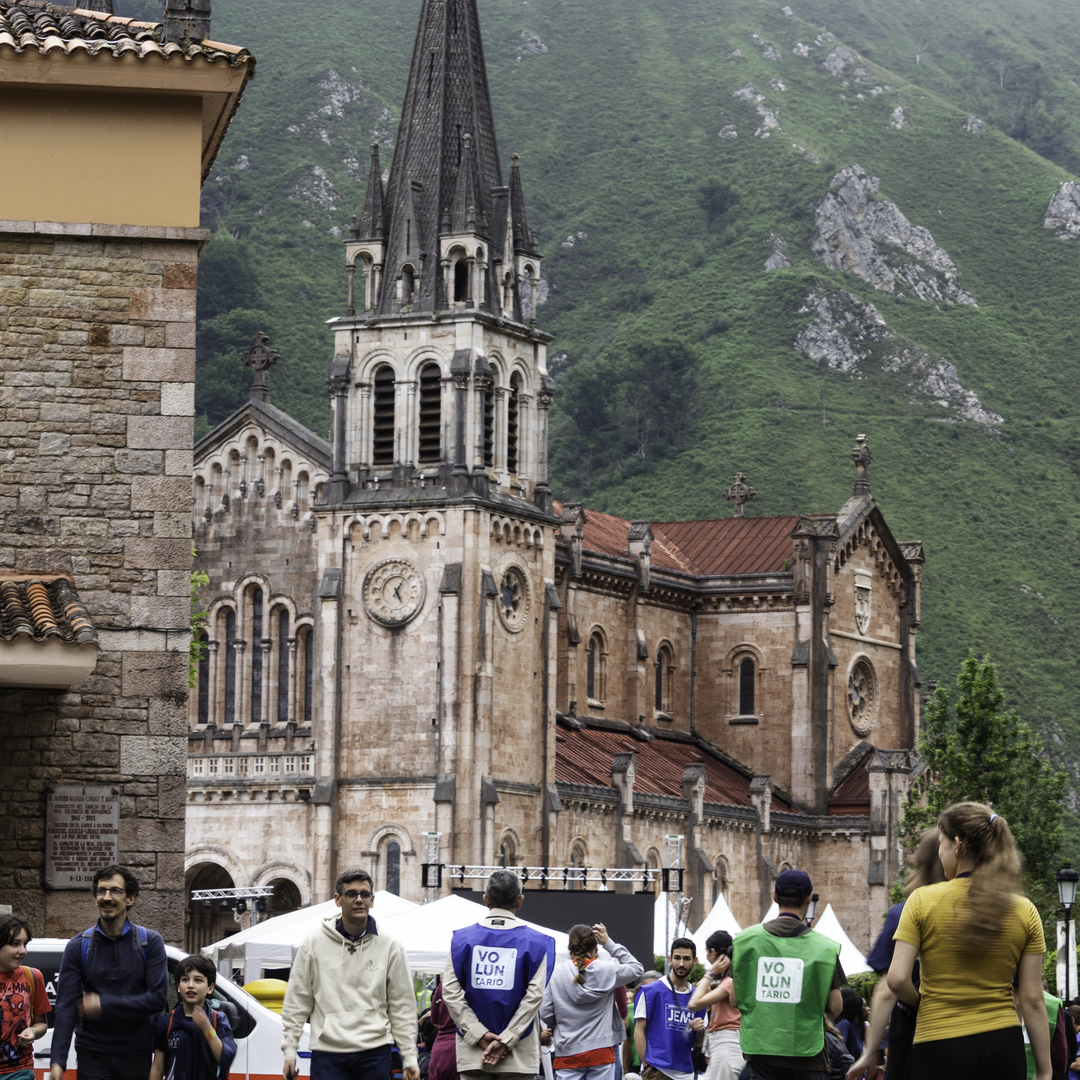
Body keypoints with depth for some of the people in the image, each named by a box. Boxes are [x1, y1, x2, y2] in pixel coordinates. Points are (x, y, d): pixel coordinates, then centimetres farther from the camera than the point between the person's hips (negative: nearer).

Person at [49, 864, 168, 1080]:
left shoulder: (150, 942, 0)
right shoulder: (78, 946, 1)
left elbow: (158, 998, -9)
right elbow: (66, 1007, -5)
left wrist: (103, 1005, -15)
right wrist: (57, 1061, -16)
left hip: (137, 1055, 0)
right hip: (93, 1055, 0)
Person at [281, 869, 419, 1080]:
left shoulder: (390, 947, 5)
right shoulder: (315, 944, 4)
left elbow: (402, 1007, 8)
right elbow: (297, 1001, 7)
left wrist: (409, 1057, 4)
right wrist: (289, 1049, 2)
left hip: (375, 1052, 1)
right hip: (327, 1053, -1)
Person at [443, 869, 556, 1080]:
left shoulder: (463, 938, 4)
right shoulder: (535, 942, 0)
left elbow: (451, 991, -4)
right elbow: (534, 995, -9)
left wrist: (480, 1034, -6)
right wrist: (505, 1039, -8)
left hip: (472, 1055, 1)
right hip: (518, 1057, -1)